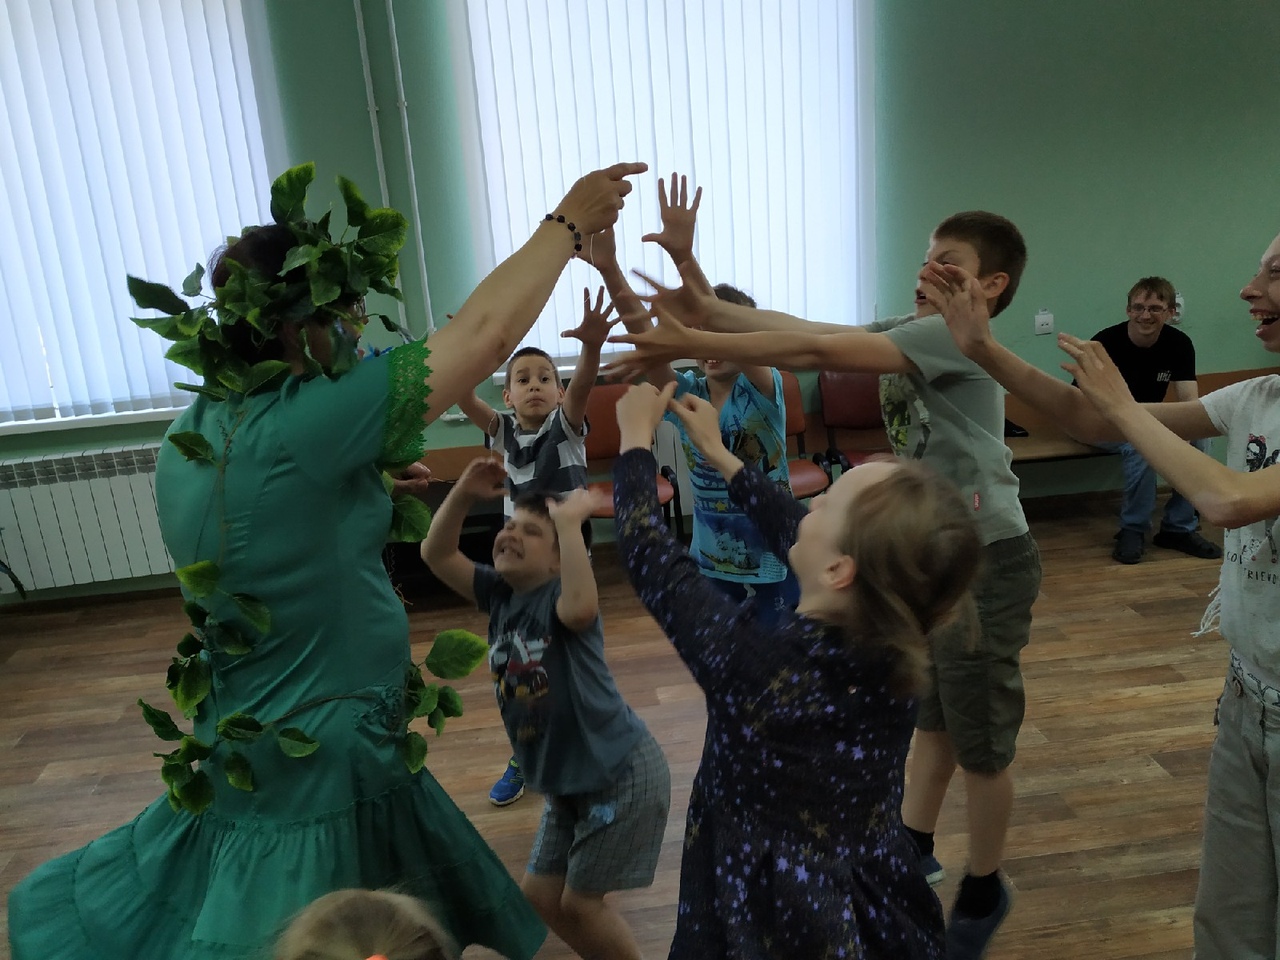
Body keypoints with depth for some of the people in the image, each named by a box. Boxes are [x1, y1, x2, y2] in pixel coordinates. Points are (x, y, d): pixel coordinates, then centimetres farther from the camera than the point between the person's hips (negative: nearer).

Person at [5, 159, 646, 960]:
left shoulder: (195, 432, -2)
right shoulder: (292, 429, -28)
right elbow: (484, 334, -25)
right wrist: (568, 222, -12)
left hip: (252, 751, 9)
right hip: (328, 768, -8)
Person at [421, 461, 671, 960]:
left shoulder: (560, 596, -20)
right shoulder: (499, 592, 1)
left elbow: (580, 608, -44)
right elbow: (436, 554, -1)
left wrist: (570, 524, -38)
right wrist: (462, 494, -13)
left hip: (621, 775, -8)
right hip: (566, 783, 8)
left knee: (580, 902, 4)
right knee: (541, 896, 18)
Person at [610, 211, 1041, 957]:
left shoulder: (957, 335, -21)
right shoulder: (906, 332, 7)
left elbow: (818, 350, -30)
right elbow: (813, 330, -4)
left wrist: (692, 345, -31)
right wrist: (712, 309, -16)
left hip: (986, 560, -9)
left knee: (981, 737, 8)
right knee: (932, 717, 23)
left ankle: (984, 891, 30)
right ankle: (915, 852, 42)